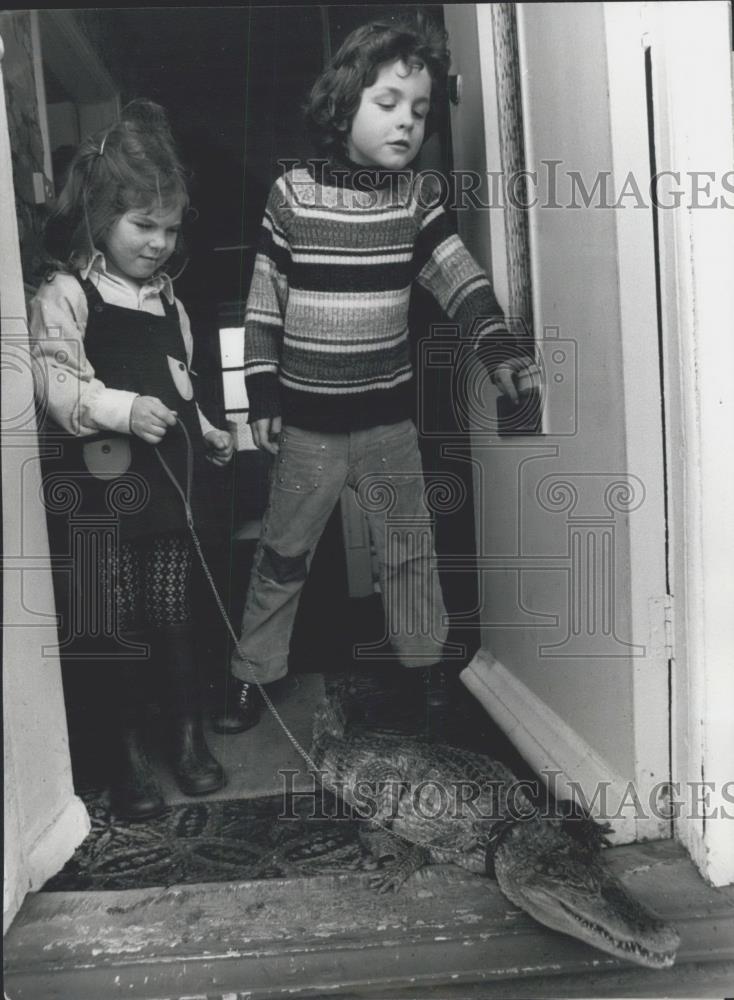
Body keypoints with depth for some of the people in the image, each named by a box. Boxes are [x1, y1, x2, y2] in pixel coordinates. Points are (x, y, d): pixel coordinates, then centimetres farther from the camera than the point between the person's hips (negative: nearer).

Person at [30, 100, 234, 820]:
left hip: (170, 480, 5)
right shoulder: (63, 295, -6)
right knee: (121, 627, 6)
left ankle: (188, 735, 30)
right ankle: (130, 753, 24)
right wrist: (125, 409, -29)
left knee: (175, 618, 11)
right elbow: (56, 382, -16)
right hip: (104, 487, -5)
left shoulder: (164, 294, 14)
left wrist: (205, 431, 14)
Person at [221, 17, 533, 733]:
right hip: (308, 419, -2)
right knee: (283, 553, 11)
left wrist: (499, 347, -21)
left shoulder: (416, 196, 1)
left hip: (390, 414, 2)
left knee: (408, 548, 14)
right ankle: (252, 670, 29)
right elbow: (264, 301, -3)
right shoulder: (292, 193, -6)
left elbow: (459, 278, -6)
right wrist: (263, 395, -5)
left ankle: (426, 658, 35)